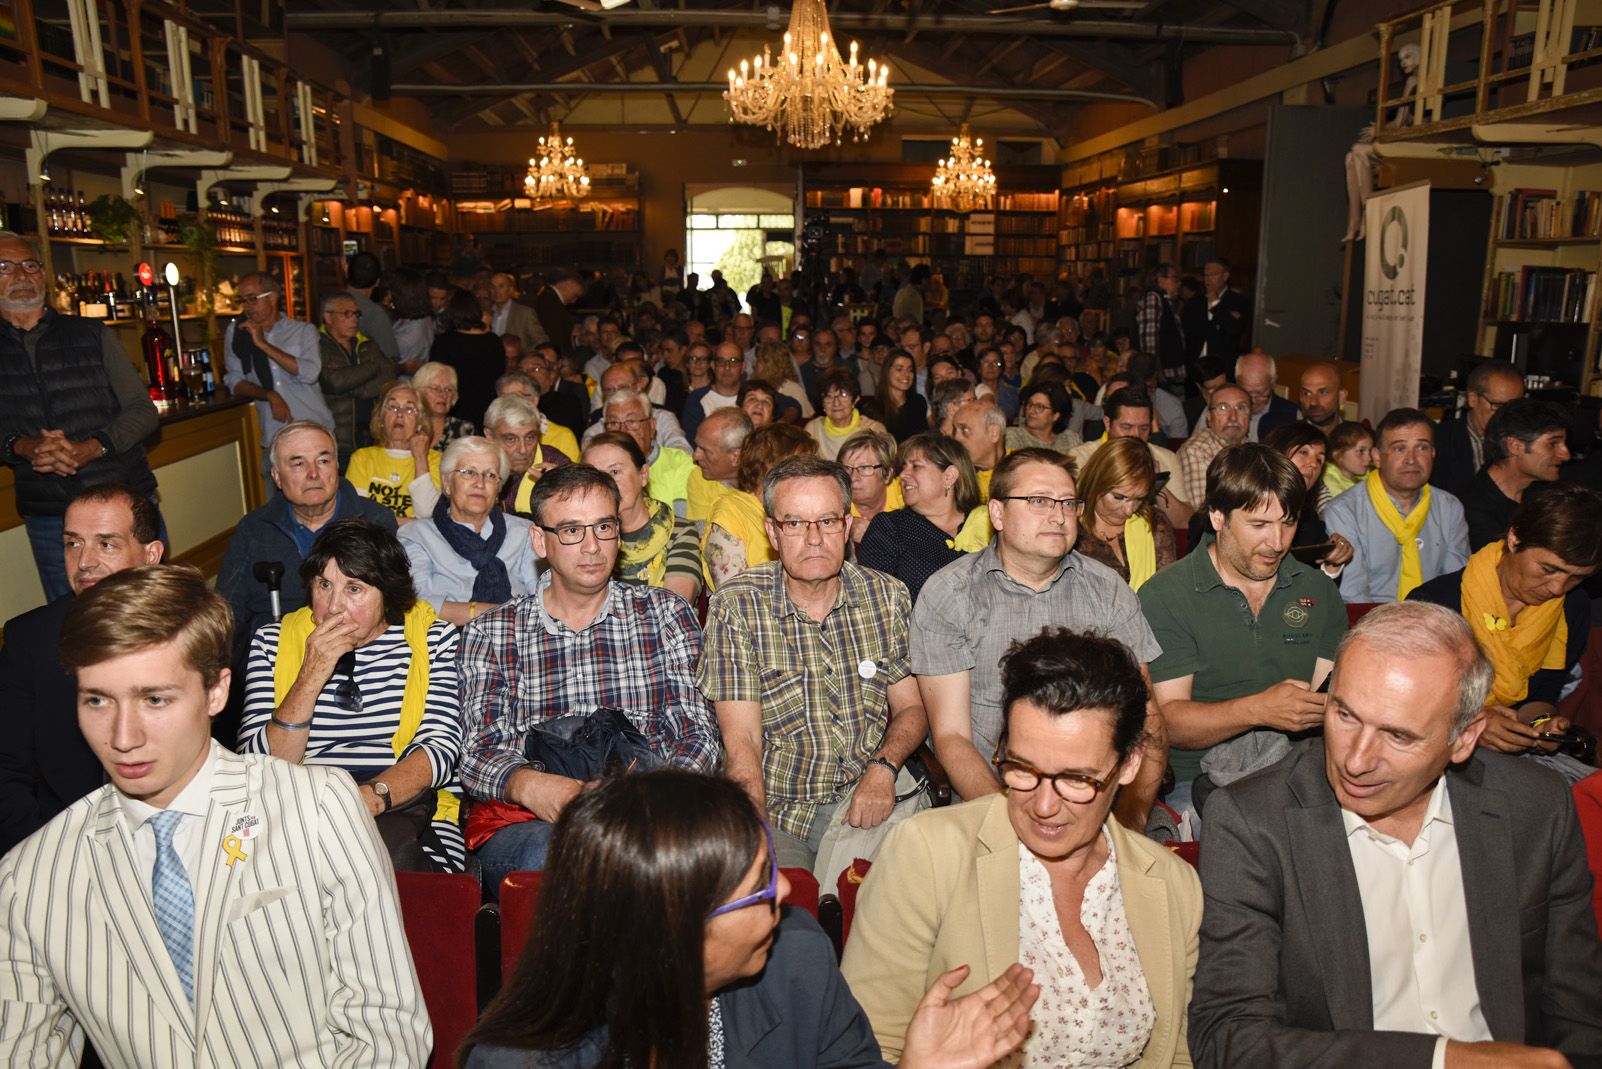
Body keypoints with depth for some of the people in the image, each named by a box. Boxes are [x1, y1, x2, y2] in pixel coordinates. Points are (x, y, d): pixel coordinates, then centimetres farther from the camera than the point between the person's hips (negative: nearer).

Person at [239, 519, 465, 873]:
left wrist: (371, 797, -23)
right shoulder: (272, 642, 9)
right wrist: (311, 676, -13)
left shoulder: (433, 637, 6)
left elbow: (441, 747, -5)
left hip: (403, 808, 0)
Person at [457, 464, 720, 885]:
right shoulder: (489, 633, 12)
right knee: (548, 856, -37)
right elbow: (477, 752, 3)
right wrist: (526, 784, -21)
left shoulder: (666, 614, 13)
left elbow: (697, 734, 6)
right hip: (526, 820, -1)